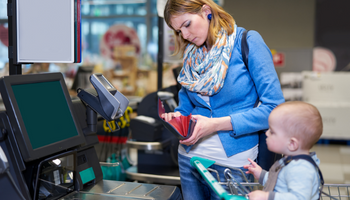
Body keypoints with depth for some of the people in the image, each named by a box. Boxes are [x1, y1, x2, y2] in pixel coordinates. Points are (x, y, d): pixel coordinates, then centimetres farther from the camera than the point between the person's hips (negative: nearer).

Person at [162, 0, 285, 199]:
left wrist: (217, 124, -20)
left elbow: (275, 108, -14)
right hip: (190, 158, 5)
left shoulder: (248, 42, -9)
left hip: (233, 161, -4)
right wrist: (178, 116, -8)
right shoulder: (191, 56, 7)